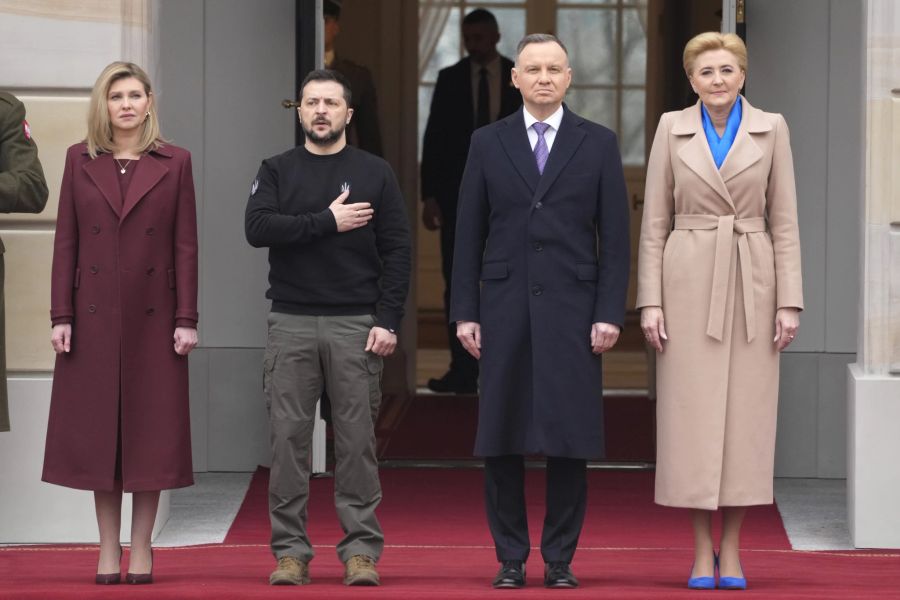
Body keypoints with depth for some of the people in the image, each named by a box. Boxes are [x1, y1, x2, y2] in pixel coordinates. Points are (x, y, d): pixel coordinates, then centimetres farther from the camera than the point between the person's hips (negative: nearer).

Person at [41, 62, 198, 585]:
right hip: (94, 316, 1)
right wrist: (61, 316, -2)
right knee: (98, 429, 2)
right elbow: (66, 242, 4)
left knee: (152, 429, 1)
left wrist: (186, 319, -5)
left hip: (153, 316, -1)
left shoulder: (175, 163, 3)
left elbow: (186, 246, 1)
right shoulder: (80, 160, 6)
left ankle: (142, 548, 9)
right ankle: (109, 549, 9)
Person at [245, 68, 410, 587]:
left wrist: (388, 321, -7)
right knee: (289, 438, 0)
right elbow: (258, 228, -9)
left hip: (356, 325, -1)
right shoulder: (278, 172, 8)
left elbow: (397, 251, 2)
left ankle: (362, 550, 4)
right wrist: (327, 222, -13)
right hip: (292, 324, 1)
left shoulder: (374, 173, 6)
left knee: (358, 439, 0)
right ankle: (291, 550, 5)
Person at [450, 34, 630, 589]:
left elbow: (615, 237, 3)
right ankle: (511, 558, 9)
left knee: (569, 439, -1)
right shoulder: (488, 143, 7)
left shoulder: (599, 144, 5)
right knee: (502, 440, 1)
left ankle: (560, 558, 8)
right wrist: (465, 313, 0)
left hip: (572, 312, -1)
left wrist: (610, 313, -5)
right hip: (505, 311, 1)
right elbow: (470, 235, 7)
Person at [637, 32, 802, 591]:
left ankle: (730, 549, 8)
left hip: (751, 284, 0)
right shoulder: (673, 129, 4)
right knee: (692, 415, -1)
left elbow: (784, 220, 4)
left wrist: (790, 302, -3)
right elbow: (655, 221, 4)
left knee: (744, 415, 0)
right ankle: (702, 550, 6)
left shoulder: (771, 129, 4)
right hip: (689, 284, 0)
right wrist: (650, 302, -2)